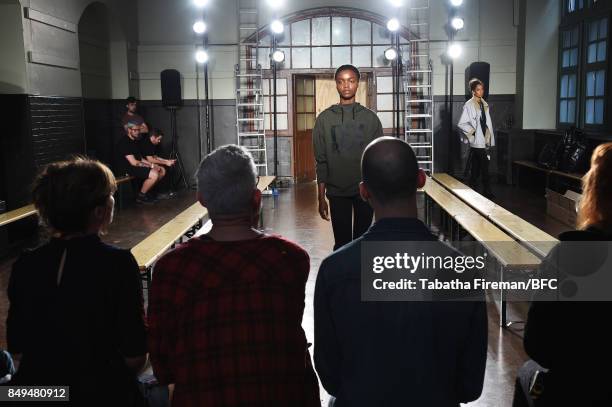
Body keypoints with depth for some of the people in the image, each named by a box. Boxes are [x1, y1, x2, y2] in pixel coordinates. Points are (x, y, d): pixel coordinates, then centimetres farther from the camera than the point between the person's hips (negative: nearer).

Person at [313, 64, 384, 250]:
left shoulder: (370, 118, 3)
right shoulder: (324, 119, 2)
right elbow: (321, 161, 2)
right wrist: (321, 197, -1)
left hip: (366, 190, 0)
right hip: (337, 192, 0)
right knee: (342, 242, 5)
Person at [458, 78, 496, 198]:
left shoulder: (485, 104, 11)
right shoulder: (469, 105, -10)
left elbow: (488, 123, 14)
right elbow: (461, 124, -14)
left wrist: (490, 139, 10)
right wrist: (472, 132, -8)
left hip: (486, 142, 6)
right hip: (476, 143, -6)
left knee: (485, 169, 11)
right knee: (475, 170, -2)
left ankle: (487, 192, 18)